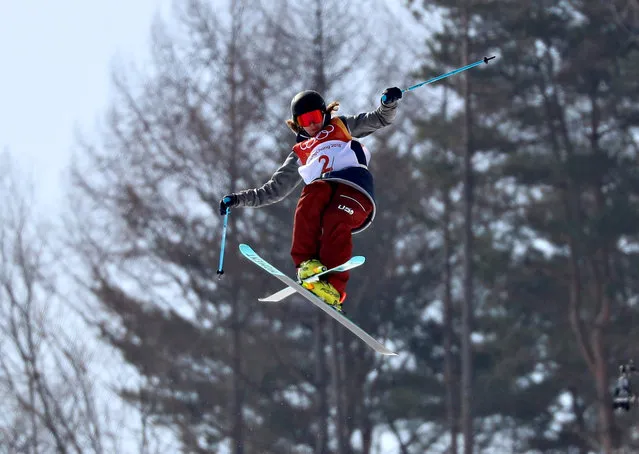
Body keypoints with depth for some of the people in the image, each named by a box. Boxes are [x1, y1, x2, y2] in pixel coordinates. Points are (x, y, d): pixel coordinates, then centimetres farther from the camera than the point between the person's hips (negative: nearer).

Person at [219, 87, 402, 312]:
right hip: (322, 185, 2)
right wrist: (238, 199, 24)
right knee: (311, 199, -34)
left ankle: (332, 288, -45)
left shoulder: (341, 126, 33)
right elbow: (274, 190, 34)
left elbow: (379, 119, 23)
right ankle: (307, 264, -39)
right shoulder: (300, 154, 36)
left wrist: (388, 104, 0)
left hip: (355, 188, -2)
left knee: (335, 221, -33)